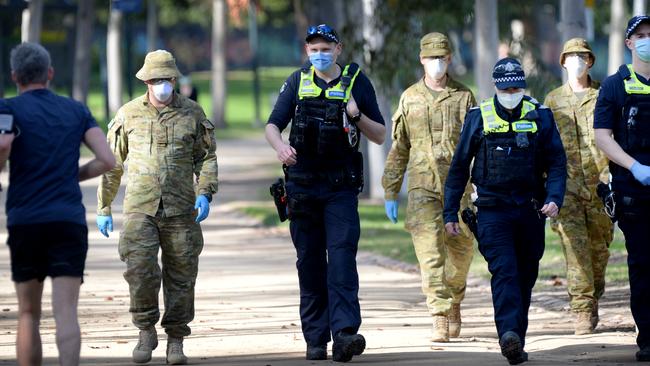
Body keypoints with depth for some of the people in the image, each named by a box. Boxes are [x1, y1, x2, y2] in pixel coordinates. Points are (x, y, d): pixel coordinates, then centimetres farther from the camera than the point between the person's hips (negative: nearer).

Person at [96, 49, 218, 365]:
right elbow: (111, 163, 12)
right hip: (140, 208, -1)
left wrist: (205, 193, -9)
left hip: (180, 209, 1)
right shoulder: (129, 114, 6)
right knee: (140, 267, -17)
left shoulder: (192, 113, 6)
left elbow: (206, 158, 9)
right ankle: (146, 331, 1)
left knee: (181, 276, 3)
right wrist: (103, 208, 12)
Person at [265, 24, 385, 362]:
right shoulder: (297, 83, 7)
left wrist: (357, 115, -13)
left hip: (341, 188, -2)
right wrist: (280, 146, -20)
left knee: (342, 258, -14)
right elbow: (272, 125, 3)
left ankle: (344, 334, -24)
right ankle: (315, 339, 11)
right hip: (302, 187, 2)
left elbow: (380, 136, 7)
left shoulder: (357, 83, 4)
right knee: (310, 264, 6)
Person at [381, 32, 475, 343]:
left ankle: (454, 302, 35)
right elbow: (398, 149, 11)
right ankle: (441, 320, -16)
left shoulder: (464, 97, 4)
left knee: (460, 252, 9)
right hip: (423, 187, -1)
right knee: (430, 253, -12)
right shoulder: (409, 99, 6)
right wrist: (390, 194, 9)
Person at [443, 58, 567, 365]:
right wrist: (450, 212, 6)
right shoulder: (478, 118, 2)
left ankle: (515, 341, 17)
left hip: (530, 211, 3)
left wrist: (554, 198, -13)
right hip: (492, 210, -2)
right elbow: (459, 167, 8)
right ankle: (509, 335, -32)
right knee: (504, 271, -18)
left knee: (525, 277, 8)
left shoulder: (540, 117, 5)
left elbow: (557, 163, 4)